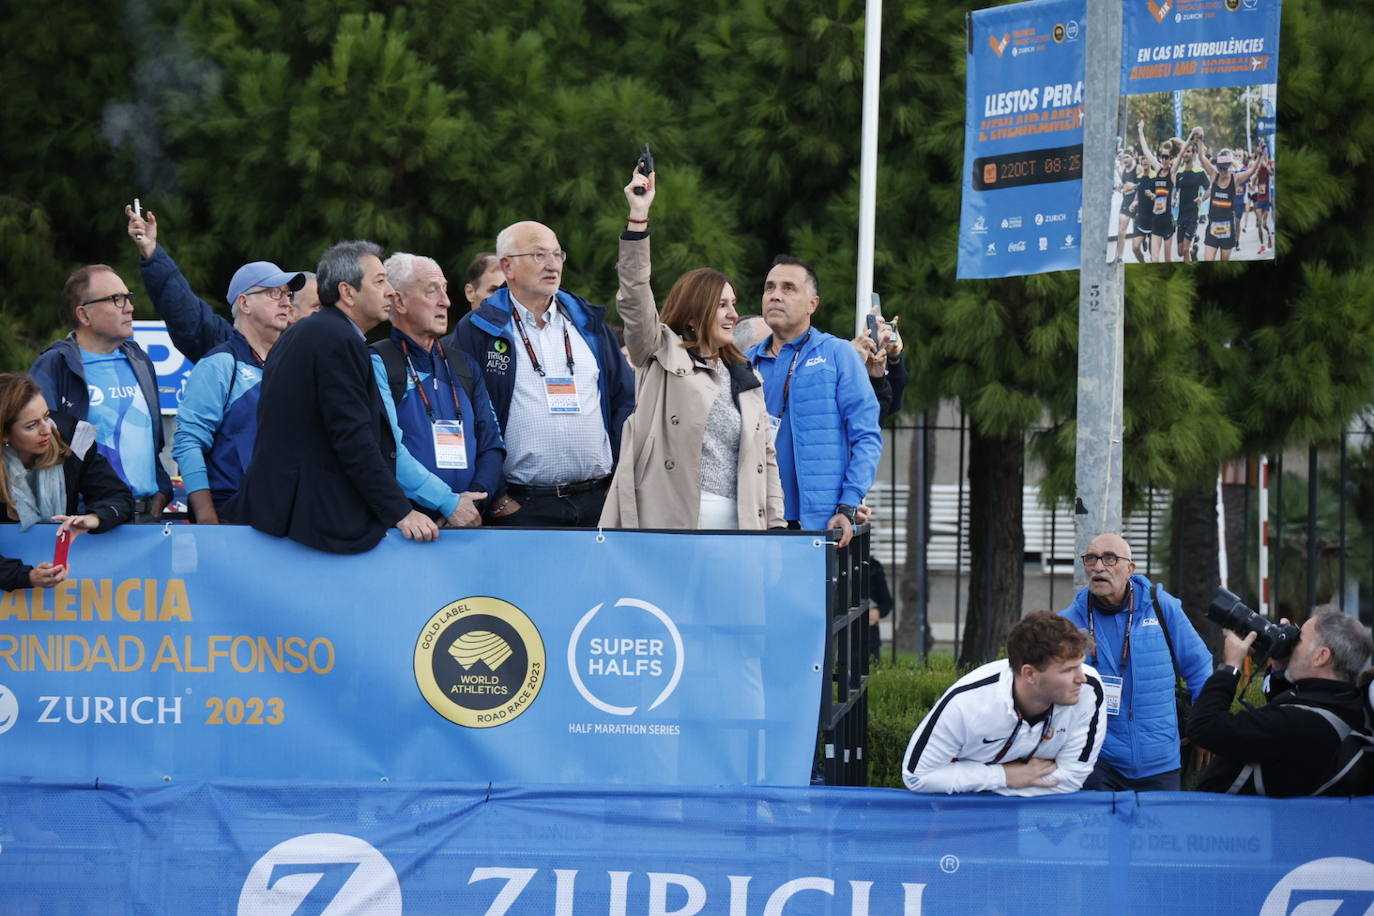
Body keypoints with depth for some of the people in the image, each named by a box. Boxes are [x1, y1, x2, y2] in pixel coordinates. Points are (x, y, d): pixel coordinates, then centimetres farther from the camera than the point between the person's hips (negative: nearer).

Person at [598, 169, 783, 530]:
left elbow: (765, 456, 21)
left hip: (733, 527, 4)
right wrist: (638, 216, -14)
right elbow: (633, 299, -7)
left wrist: (776, 527, 11)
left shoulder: (746, 378, 21)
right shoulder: (662, 355, 8)